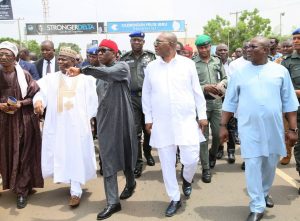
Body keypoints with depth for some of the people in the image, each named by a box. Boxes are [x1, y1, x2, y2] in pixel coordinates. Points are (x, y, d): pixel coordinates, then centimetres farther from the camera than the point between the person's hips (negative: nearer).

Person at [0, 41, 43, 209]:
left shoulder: (24, 75, -3)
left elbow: (35, 96, -1)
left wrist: (21, 103, -15)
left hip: (24, 120, -2)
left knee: (24, 155, 0)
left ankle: (22, 191, 10)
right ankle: (14, 185, 28)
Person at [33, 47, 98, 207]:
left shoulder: (84, 78, 7)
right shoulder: (50, 78, 11)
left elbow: (92, 100, 5)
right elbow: (41, 91, -5)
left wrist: (88, 117, -4)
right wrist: (38, 100, -26)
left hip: (78, 123, -2)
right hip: (56, 124, 2)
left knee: (77, 155, 0)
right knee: (58, 154, 7)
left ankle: (76, 191, 8)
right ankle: (70, 181, 30)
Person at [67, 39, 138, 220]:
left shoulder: (122, 67, -7)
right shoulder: (100, 70, 13)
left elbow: (107, 73, -30)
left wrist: (82, 70, -34)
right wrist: (95, 117, 15)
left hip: (121, 118, -5)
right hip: (104, 120, 5)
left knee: (125, 153, 10)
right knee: (107, 160, 2)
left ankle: (130, 183, 40)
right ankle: (113, 202, 9)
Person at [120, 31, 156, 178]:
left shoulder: (150, 56, 6)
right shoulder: (124, 59, 9)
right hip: (132, 97, 0)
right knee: (135, 131, -2)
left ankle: (148, 153, 34)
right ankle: (137, 162, 6)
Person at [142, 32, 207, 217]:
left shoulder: (187, 64, 0)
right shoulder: (151, 67, 4)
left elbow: (197, 91, 3)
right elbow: (146, 94, 9)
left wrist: (202, 115, 2)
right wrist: (148, 118, 6)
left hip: (186, 120, -1)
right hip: (161, 123, 2)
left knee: (191, 159, -3)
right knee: (167, 162, 6)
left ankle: (187, 179, 33)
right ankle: (175, 199, 24)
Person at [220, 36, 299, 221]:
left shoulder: (280, 71, 2)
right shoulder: (240, 72, 2)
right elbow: (230, 102, 5)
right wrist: (223, 125, 3)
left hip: (274, 128, 1)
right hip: (250, 128, -1)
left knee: (270, 164, 15)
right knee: (253, 166, -1)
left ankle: (265, 192, 43)